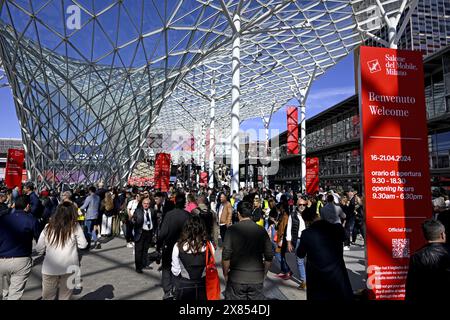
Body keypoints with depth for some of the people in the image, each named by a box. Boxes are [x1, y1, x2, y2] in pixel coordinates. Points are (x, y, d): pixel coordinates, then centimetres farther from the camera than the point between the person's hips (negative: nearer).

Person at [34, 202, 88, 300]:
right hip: (69, 267, -1)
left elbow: (39, 249, 4)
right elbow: (83, 245, -1)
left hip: (50, 268, 2)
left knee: (47, 297, 18)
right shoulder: (75, 226, -6)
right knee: (65, 296, 12)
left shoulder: (48, 227, -1)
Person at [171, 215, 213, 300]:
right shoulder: (209, 246, -16)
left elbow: (175, 271, -11)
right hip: (203, 287, 1)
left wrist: (177, 284, 9)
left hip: (183, 287, -1)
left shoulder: (178, 246, -18)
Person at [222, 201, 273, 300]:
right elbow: (269, 257, 1)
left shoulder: (232, 229, -9)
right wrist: (263, 274, 15)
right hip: (257, 278, 2)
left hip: (236, 277, -2)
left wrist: (225, 274, 4)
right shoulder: (262, 231, -2)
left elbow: (226, 255, -11)